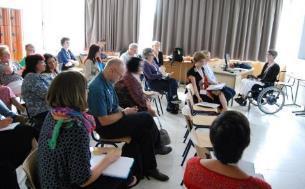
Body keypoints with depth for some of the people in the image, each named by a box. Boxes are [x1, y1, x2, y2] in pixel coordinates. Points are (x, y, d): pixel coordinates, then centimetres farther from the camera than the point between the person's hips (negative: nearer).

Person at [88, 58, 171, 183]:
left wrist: (124, 111, -2)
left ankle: (148, 168, 11)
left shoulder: (107, 82, 2)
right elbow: (104, 121, -25)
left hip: (114, 117, 9)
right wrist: (124, 113, -14)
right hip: (106, 127, -8)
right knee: (146, 118, -14)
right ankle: (157, 146, 11)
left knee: (145, 131, -4)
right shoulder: (97, 88, -26)